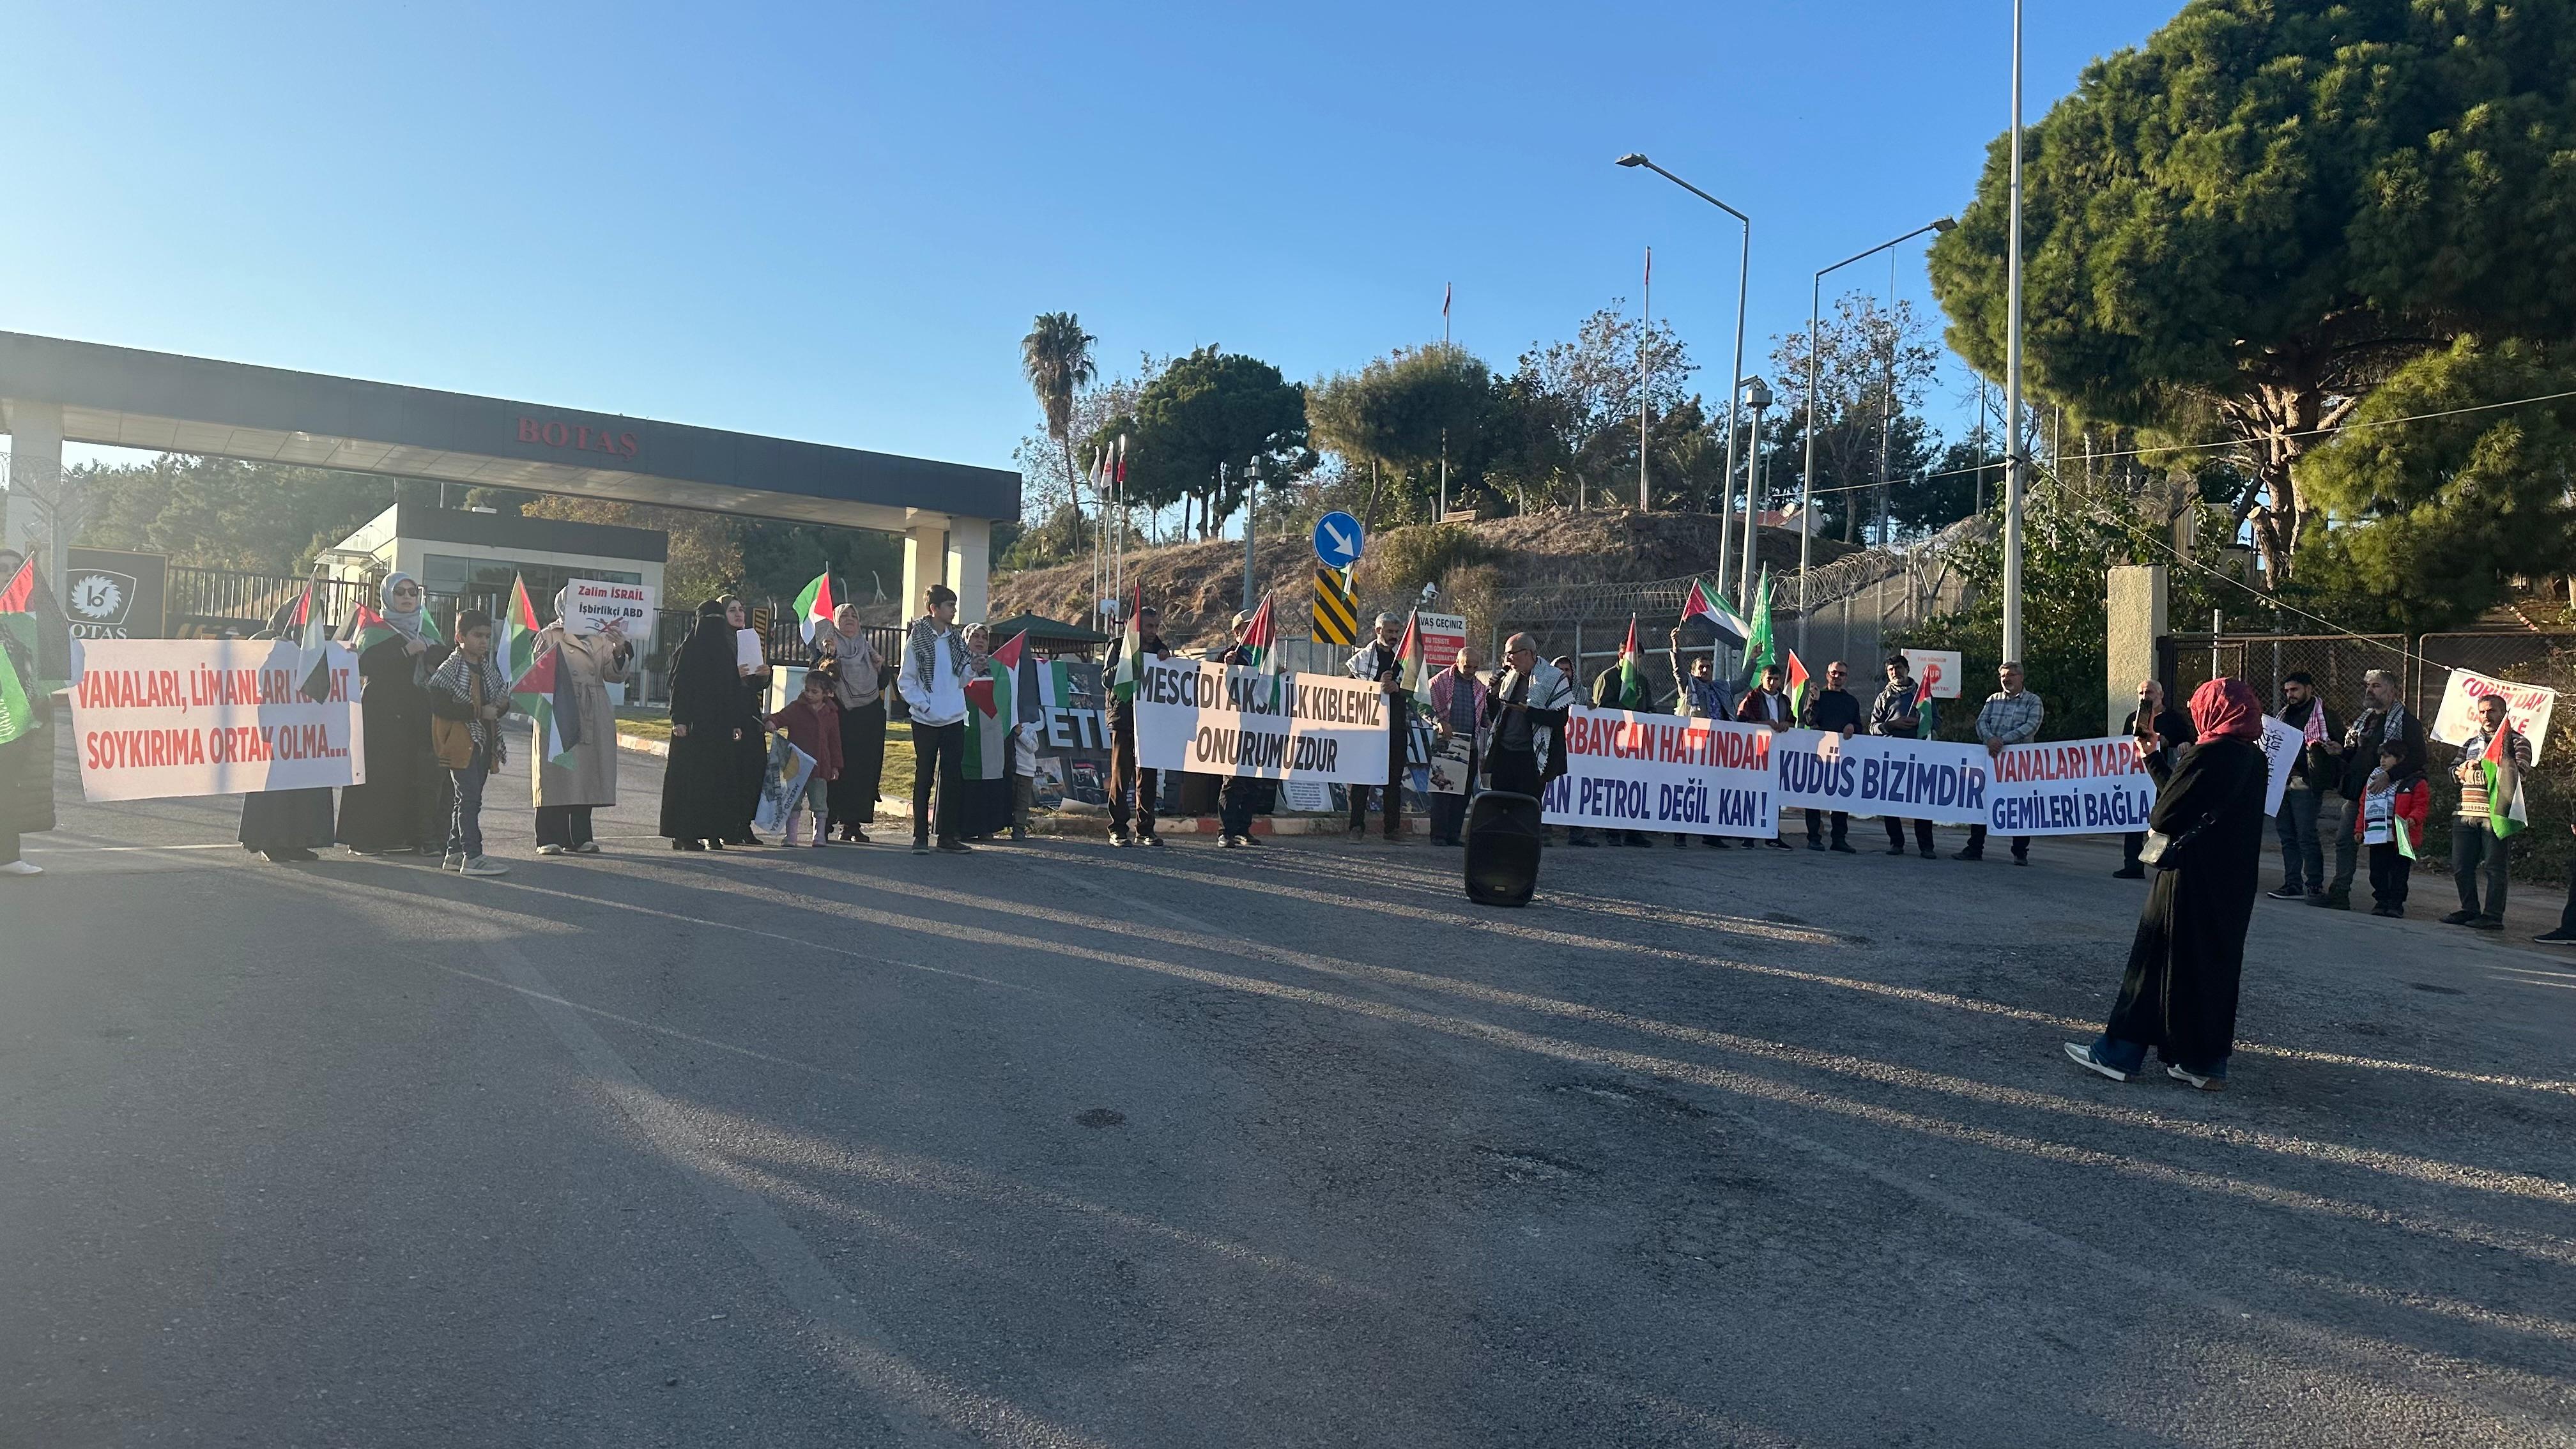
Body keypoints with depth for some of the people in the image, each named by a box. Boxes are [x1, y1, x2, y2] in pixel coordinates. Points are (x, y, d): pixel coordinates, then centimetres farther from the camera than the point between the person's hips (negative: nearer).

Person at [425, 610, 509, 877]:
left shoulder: (489, 667, 14)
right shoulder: (450, 669, -9)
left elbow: (497, 697, 25)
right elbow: (439, 706, -19)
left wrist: (501, 705, 1)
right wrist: (478, 712, -19)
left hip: (484, 741, 8)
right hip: (462, 741, -8)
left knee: (467, 799, 13)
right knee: (470, 799, -10)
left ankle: (455, 852, 20)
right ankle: (472, 857, -10)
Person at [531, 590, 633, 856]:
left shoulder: (601, 638, 14)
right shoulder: (549, 636, 4)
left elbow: (616, 675, 6)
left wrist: (619, 651, -12)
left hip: (593, 719, 4)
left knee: (587, 776, 5)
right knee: (555, 775, -4)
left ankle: (579, 837, 13)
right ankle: (550, 838, 1)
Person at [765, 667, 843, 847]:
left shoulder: (831, 714, 5)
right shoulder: (796, 708, 1)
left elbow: (835, 741, 9)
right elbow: (781, 717, -11)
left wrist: (835, 765, 8)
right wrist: (772, 722, -36)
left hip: (820, 766, 1)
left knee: (820, 804, 5)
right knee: (794, 803, 5)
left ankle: (820, 836, 14)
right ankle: (791, 836, 13)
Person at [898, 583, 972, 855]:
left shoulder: (957, 639, 9)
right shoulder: (917, 639, -4)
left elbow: (961, 680, 11)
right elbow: (905, 681, -3)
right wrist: (924, 704, -14)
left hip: (954, 719, 4)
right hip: (926, 720, -4)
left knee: (952, 778, 4)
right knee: (924, 778, 3)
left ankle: (948, 835, 11)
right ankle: (920, 836, 9)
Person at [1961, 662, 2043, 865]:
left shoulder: (2032, 701, 4)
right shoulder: (1993, 699, 16)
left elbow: (2031, 727, -9)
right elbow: (1981, 721, 4)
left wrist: (2003, 740, -18)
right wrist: (1990, 739, -17)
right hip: (1991, 757, 4)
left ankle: (2020, 853, 8)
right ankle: (1975, 848, 7)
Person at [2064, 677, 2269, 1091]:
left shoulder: (2209, 753, -17)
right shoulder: (2254, 758, 9)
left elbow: (2166, 815, -16)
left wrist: (2156, 825, 7)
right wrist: (2153, 760, 25)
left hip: (2192, 877, -8)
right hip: (2233, 881, 8)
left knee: (2158, 959, 0)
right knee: (2217, 963, 12)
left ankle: (2119, 1052, 7)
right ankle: (2208, 1062, 17)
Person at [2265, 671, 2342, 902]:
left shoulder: (2324, 715, -1)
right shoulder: (2285, 714, 19)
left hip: (2305, 785, -7)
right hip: (2281, 783, 7)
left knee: (2306, 837, -7)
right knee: (2287, 837, 8)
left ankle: (2316, 886, 0)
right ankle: (2293, 885, 12)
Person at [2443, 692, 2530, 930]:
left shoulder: (2518, 741, 3)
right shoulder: (2471, 743, 22)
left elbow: (2517, 774, -12)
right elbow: (2454, 774, 19)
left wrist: (2472, 774, -12)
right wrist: (2465, 767, -2)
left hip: (2495, 815, -6)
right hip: (2467, 813, 6)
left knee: (2494, 867, -5)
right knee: (2461, 866, 7)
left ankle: (2493, 916, -1)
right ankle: (2470, 910, 17)